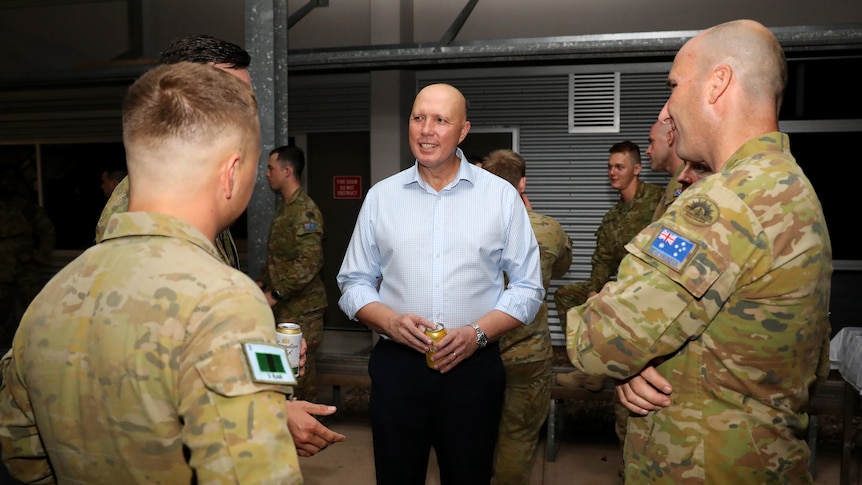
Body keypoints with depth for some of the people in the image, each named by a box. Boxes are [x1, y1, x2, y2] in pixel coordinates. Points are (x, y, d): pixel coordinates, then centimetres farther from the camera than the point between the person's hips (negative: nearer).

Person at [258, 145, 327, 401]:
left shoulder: (305, 209, -16)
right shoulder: (284, 208, 15)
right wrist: (262, 282, 10)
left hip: (302, 306, -9)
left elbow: (309, 262, -24)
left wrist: (276, 294, -21)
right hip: (285, 306, 9)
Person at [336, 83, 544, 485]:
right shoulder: (380, 196, 3)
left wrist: (477, 332, -14)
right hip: (396, 365, 1)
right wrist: (389, 320, -12)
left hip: (474, 367, -1)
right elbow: (354, 282, 7)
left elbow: (527, 287, 1)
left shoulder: (502, 196, 0)